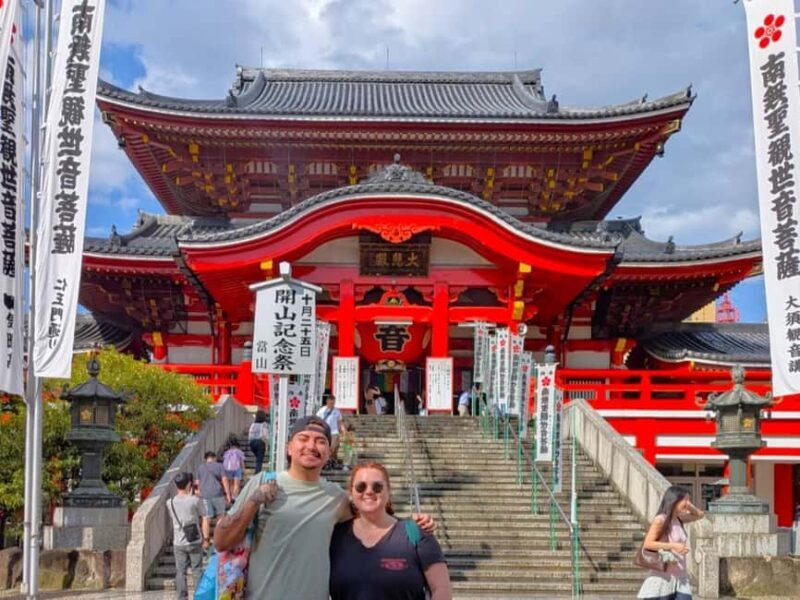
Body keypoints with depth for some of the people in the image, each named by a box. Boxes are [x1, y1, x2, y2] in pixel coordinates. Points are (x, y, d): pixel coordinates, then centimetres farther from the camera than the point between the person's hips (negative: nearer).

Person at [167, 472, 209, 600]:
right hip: (195, 542, -2)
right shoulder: (195, 500, -12)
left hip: (178, 544, 2)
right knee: (197, 571, 10)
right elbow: (204, 520, -9)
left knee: (180, 572, 10)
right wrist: (206, 538, 0)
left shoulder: (170, 503, -4)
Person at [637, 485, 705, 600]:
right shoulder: (660, 520, -13)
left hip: (680, 578, 7)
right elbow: (647, 544, -18)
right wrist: (673, 546, -22)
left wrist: (689, 505, 5)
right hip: (663, 577, -7)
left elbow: (700, 515, 24)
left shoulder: (679, 519, 9)